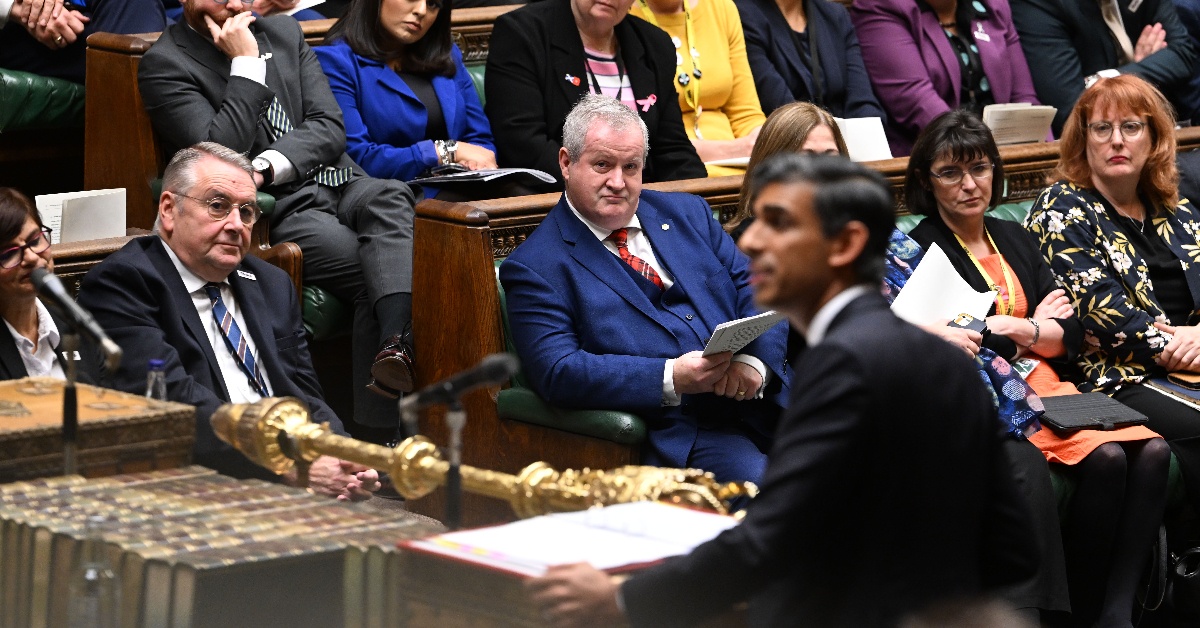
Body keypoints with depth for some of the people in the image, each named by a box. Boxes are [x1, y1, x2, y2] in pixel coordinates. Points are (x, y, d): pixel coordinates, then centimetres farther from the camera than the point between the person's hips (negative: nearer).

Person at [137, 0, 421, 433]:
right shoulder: (164, 64, 2)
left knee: (389, 198, -32)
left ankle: (395, 344, -51)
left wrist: (268, 166, -11)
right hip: (279, 210, -4)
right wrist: (246, 64, -10)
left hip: (340, 185, 4)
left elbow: (329, 129, 8)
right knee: (376, 274, -30)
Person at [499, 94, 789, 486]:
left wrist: (754, 360, -8)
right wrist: (672, 379, -19)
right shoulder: (535, 268, 3)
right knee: (760, 482, -33)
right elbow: (557, 373, -9)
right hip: (674, 431, -5)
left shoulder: (688, 214, 20)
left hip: (762, 399, 6)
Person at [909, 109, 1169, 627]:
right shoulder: (920, 250, 0)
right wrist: (1036, 325, 2)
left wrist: (1011, 327, -6)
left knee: (1152, 451, -20)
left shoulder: (1014, 239, 21)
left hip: (1046, 387, 6)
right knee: (1104, 458, -29)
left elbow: (1070, 335, 14)